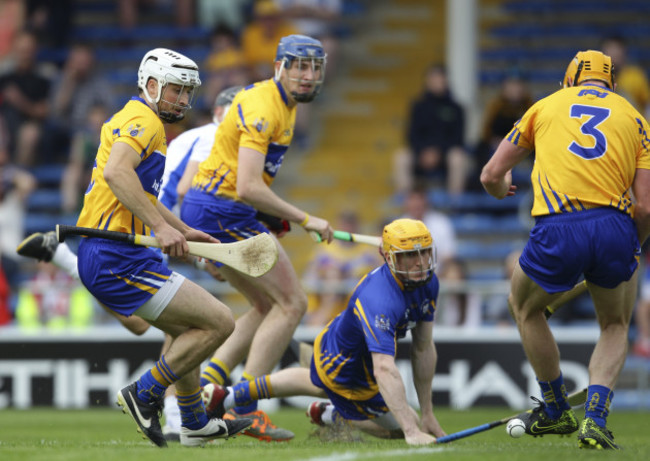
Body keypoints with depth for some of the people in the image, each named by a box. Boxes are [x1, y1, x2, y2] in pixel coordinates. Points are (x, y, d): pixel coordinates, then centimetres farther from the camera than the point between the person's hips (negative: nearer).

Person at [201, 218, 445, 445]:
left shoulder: (428, 282, -15)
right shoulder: (380, 301, -43)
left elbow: (423, 349, -7)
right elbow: (384, 369, -52)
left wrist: (428, 415, -4)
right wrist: (412, 431, -58)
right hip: (346, 375, -9)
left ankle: (228, 395, 45)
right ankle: (333, 415, 23)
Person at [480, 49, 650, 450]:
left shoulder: (547, 106, 21)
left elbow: (491, 176, 24)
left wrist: (501, 190, 49)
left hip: (557, 230, 0)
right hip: (614, 227, 1)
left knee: (525, 309, 30)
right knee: (616, 327, 26)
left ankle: (556, 412, 37)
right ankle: (596, 420, 7)